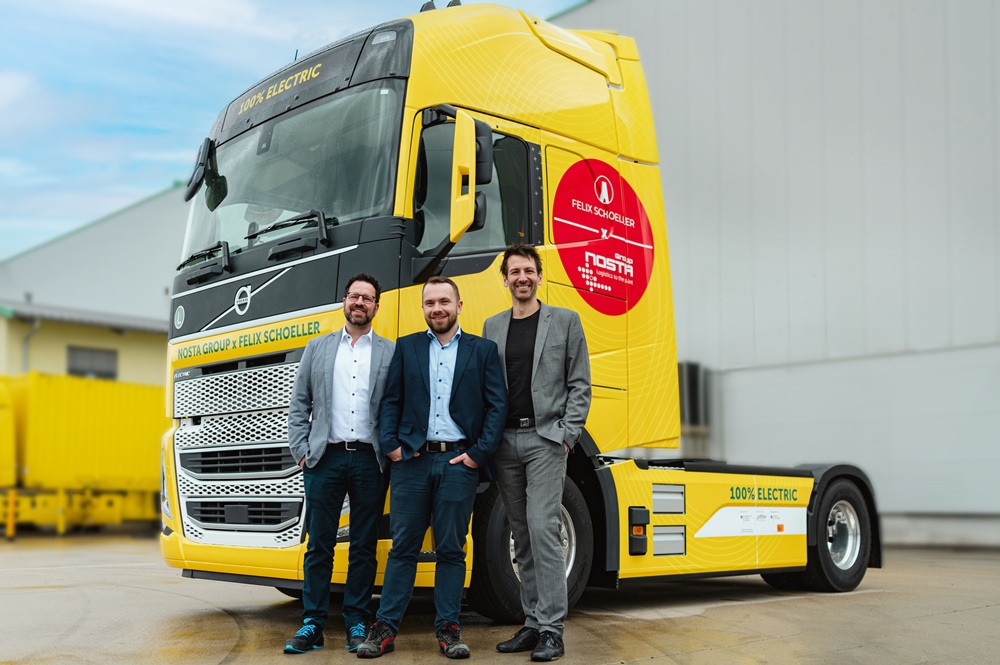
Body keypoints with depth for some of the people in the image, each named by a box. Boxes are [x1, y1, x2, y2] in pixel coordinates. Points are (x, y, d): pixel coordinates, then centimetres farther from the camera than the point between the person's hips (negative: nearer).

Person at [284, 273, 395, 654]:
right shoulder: (317, 348, 12)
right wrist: (301, 450, 2)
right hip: (325, 458, 1)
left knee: (364, 547, 5)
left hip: (370, 461, -1)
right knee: (319, 545, 2)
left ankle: (357, 625, 14)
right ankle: (312, 626, 8)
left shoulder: (392, 353, 7)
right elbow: (299, 405, 11)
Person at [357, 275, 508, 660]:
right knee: (403, 547, 4)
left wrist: (479, 454, -6)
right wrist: (391, 446, -3)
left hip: (458, 462, -1)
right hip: (412, 460, 1)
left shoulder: (483, 350, 7)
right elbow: (390, 401, 8)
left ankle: (448, 628, 13)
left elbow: (497, 406, 2)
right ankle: (385, 627, 9)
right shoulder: (406, 347, 11)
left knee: (451, 549, 5)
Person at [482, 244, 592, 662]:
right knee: (523, 538, 8)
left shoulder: (565, 321, 4)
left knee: (543, 529, -12)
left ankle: (551, 630, -7)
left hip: (544, 440, -4)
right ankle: (533, 624, 15)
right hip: (505, 441, 4)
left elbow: (579, 384, 2)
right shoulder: (492, 327, 14)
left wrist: (567, 435, -8)